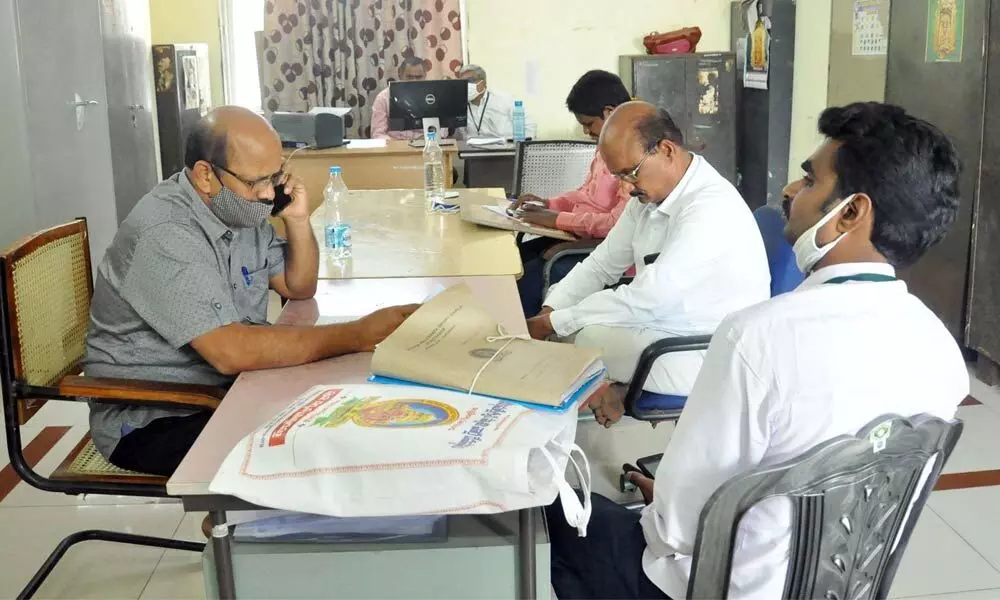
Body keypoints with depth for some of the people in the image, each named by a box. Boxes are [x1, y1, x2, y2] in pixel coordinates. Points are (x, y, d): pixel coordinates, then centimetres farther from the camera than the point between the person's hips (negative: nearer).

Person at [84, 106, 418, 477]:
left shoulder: (243, 209, 2)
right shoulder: (166, 233, -26)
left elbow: (299, 289, 10)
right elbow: (231, 351, -34)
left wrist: (298, 220, -9)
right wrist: (360, 335, -32)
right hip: (153, 422, -8)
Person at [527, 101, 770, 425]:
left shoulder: (711, 210, -26)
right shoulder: (650, 193, 2)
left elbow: (643, 301, -26)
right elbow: (603, 263, 9)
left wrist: (552, 324, -18)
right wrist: (549, 313, -6)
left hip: (709, 355, -9)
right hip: (660, 324, 9)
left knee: (578, 336, -21)